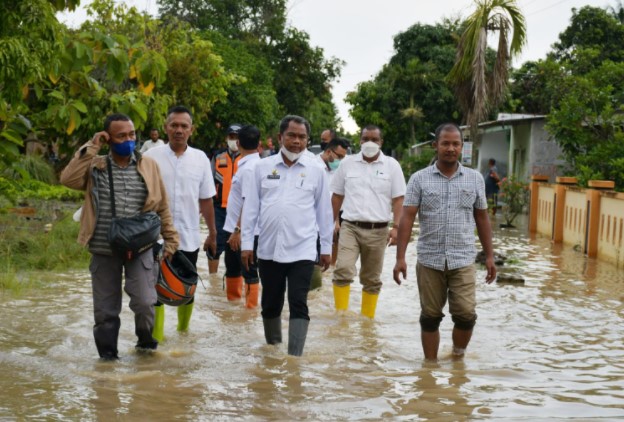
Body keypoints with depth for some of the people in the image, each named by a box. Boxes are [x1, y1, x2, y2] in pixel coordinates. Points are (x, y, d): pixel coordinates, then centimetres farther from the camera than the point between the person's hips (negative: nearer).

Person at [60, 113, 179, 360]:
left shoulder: (148, 166, 3)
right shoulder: (95, 167, 1)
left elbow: (162, 207, 8)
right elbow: (68, 179, -18)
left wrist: (170, 239, 5)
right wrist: (91, 148, -15)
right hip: (104, 251, 0)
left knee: (144, 302, -10)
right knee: (105, 308, 8)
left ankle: (145, 340, 19)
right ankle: (108, 354, 26)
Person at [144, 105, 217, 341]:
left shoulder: (200, 159, 3)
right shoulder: (151, 157, -4)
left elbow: (206, 200, 9)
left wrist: (212, 233, 12)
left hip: (189, 236, 3)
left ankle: (183, 331, 34)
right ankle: (155, 337, 4)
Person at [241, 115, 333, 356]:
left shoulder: (316, 171, 3)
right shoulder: (262, 167, 4)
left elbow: (324, 211, 7)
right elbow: (251, 207, 6)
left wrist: (326, 247, 8)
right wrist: (247, 243, 2)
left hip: (302, 250, -2)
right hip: (268, 249, 2)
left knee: (298, 305, -7)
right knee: (270, 304, 13)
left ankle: (295, 357, -5)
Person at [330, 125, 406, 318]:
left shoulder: (391, 165, 2)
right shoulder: (347, 163, 6)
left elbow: (398, 199, 1)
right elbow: (337, 196, 12)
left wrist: (396, 227, -9)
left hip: (378, 230, 0)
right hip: (350, 227, 0)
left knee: (372, 279, 9)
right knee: (343, 270, -18)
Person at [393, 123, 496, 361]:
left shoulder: (475, 179, 6)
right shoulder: (419, 179, 0)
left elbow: (482, 219, 12)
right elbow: (407, 218, -4)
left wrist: (489, 256, 10)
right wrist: (400, 257, -12)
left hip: (463, 260, 1)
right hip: (429, 260, -1)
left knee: (466, 315, -5)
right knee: (430, 318, 7)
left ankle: (458, 356, 20)